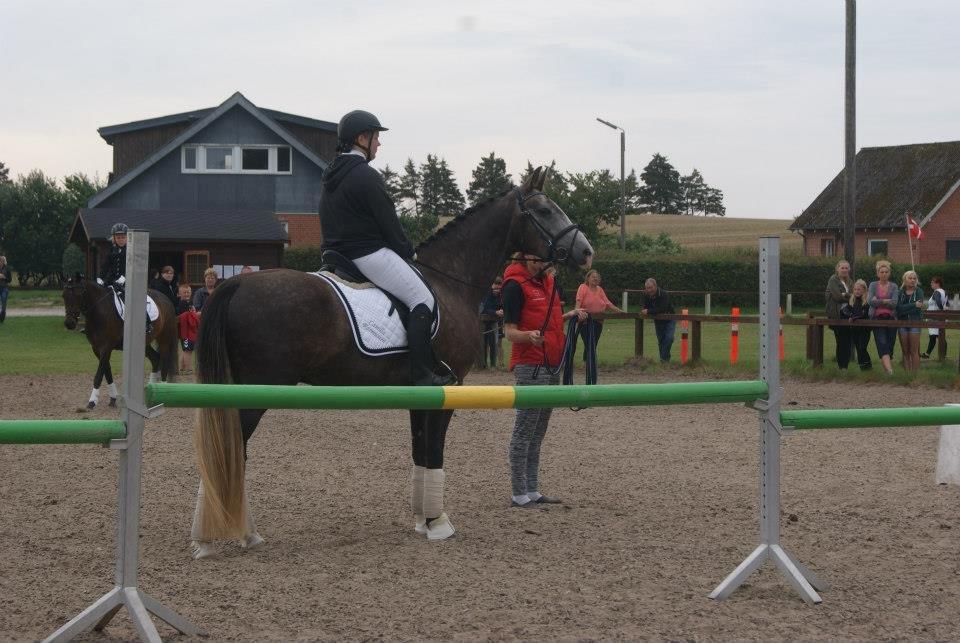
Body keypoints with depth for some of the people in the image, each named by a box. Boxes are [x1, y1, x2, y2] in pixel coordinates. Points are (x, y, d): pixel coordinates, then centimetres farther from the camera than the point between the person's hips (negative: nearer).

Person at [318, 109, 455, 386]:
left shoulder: (329, 176, 15)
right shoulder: (366, 176, -15)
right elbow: (388, 223, -13)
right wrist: (408, 252, 3)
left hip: (337, 255, 10)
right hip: (370, 254, -10)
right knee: (423, 300, -9)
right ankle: (422, 375, -17)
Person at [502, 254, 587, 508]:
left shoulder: (549, 281, 14)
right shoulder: (516, 285, -11)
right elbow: (509, 331, -14)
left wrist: (572, 315, 8)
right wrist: (529, 336, -33)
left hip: (553, 365, 9)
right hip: (530, 367, -9)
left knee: (538, 432, 13)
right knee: (525, 431, -5)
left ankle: (532, 491, 19)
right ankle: (519, 495, -2)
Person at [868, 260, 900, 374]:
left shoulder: (893, 286, 8)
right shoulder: (873, 285, 9)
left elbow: (894, 304, -6)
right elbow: (870, 301, -7)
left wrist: (878, 302, -7)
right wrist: (885, 301, -9)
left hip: (890, 318, 1)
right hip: (877, 318, -1)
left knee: (890, 344, 0)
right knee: (882, 343, -17)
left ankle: (886, 366, 13)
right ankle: (889, 368, -29)